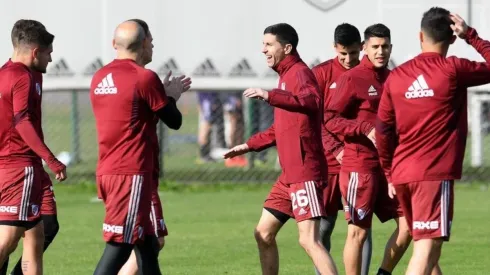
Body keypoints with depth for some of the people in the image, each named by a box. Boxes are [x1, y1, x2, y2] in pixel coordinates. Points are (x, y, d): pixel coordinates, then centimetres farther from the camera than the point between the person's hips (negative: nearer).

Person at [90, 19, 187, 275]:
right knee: (119, 246, -11)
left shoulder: (99, 78, 11)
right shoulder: (145, 77, -11)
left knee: (147, 245, 16)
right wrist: (172, 96, 17)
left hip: (107, 172, 8)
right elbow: (174, 121, -3)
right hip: (132, 174, -8)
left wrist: (164, 93, 26)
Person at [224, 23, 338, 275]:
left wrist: (270, 96, -36)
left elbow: (313, 100, -33)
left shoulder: (299, 72, -10)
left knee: (308, 239, -16)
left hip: (305, 171, -10)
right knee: (263, 233, 14)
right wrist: (249, 145, 28)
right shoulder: (286, 75, 19)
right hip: (290, 173, 10)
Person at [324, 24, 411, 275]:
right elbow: (329, 119, -12)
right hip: (359, 165, -7)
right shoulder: (352, 79, -8)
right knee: (358, 232, -3)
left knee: (408, 223, 3)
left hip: (388, 165, 7)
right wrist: (365, 129, -22)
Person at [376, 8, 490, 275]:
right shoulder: (453, 70, -5)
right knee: (428, 247, -12)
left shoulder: (396, 76, 9)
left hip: (402, 175, 6)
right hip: (434, 174, -6)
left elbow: (383, 131, 13)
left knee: (424, 244, 18)